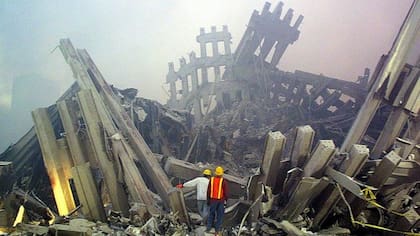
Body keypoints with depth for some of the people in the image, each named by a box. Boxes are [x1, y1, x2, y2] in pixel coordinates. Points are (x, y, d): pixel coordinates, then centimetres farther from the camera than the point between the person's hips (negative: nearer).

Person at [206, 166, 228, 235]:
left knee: (211, 214, 17)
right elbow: (225, 192, -8)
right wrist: (225, 200, 2)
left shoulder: (211, 180, -2)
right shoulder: (223, 181, -11)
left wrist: (208, 199, 12)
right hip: (221, 200, -2)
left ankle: (208, 228, 19)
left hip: (213, 200, 3)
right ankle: (217, 230, 8)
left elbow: (208, 191, 2)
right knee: (219, 215, 7)